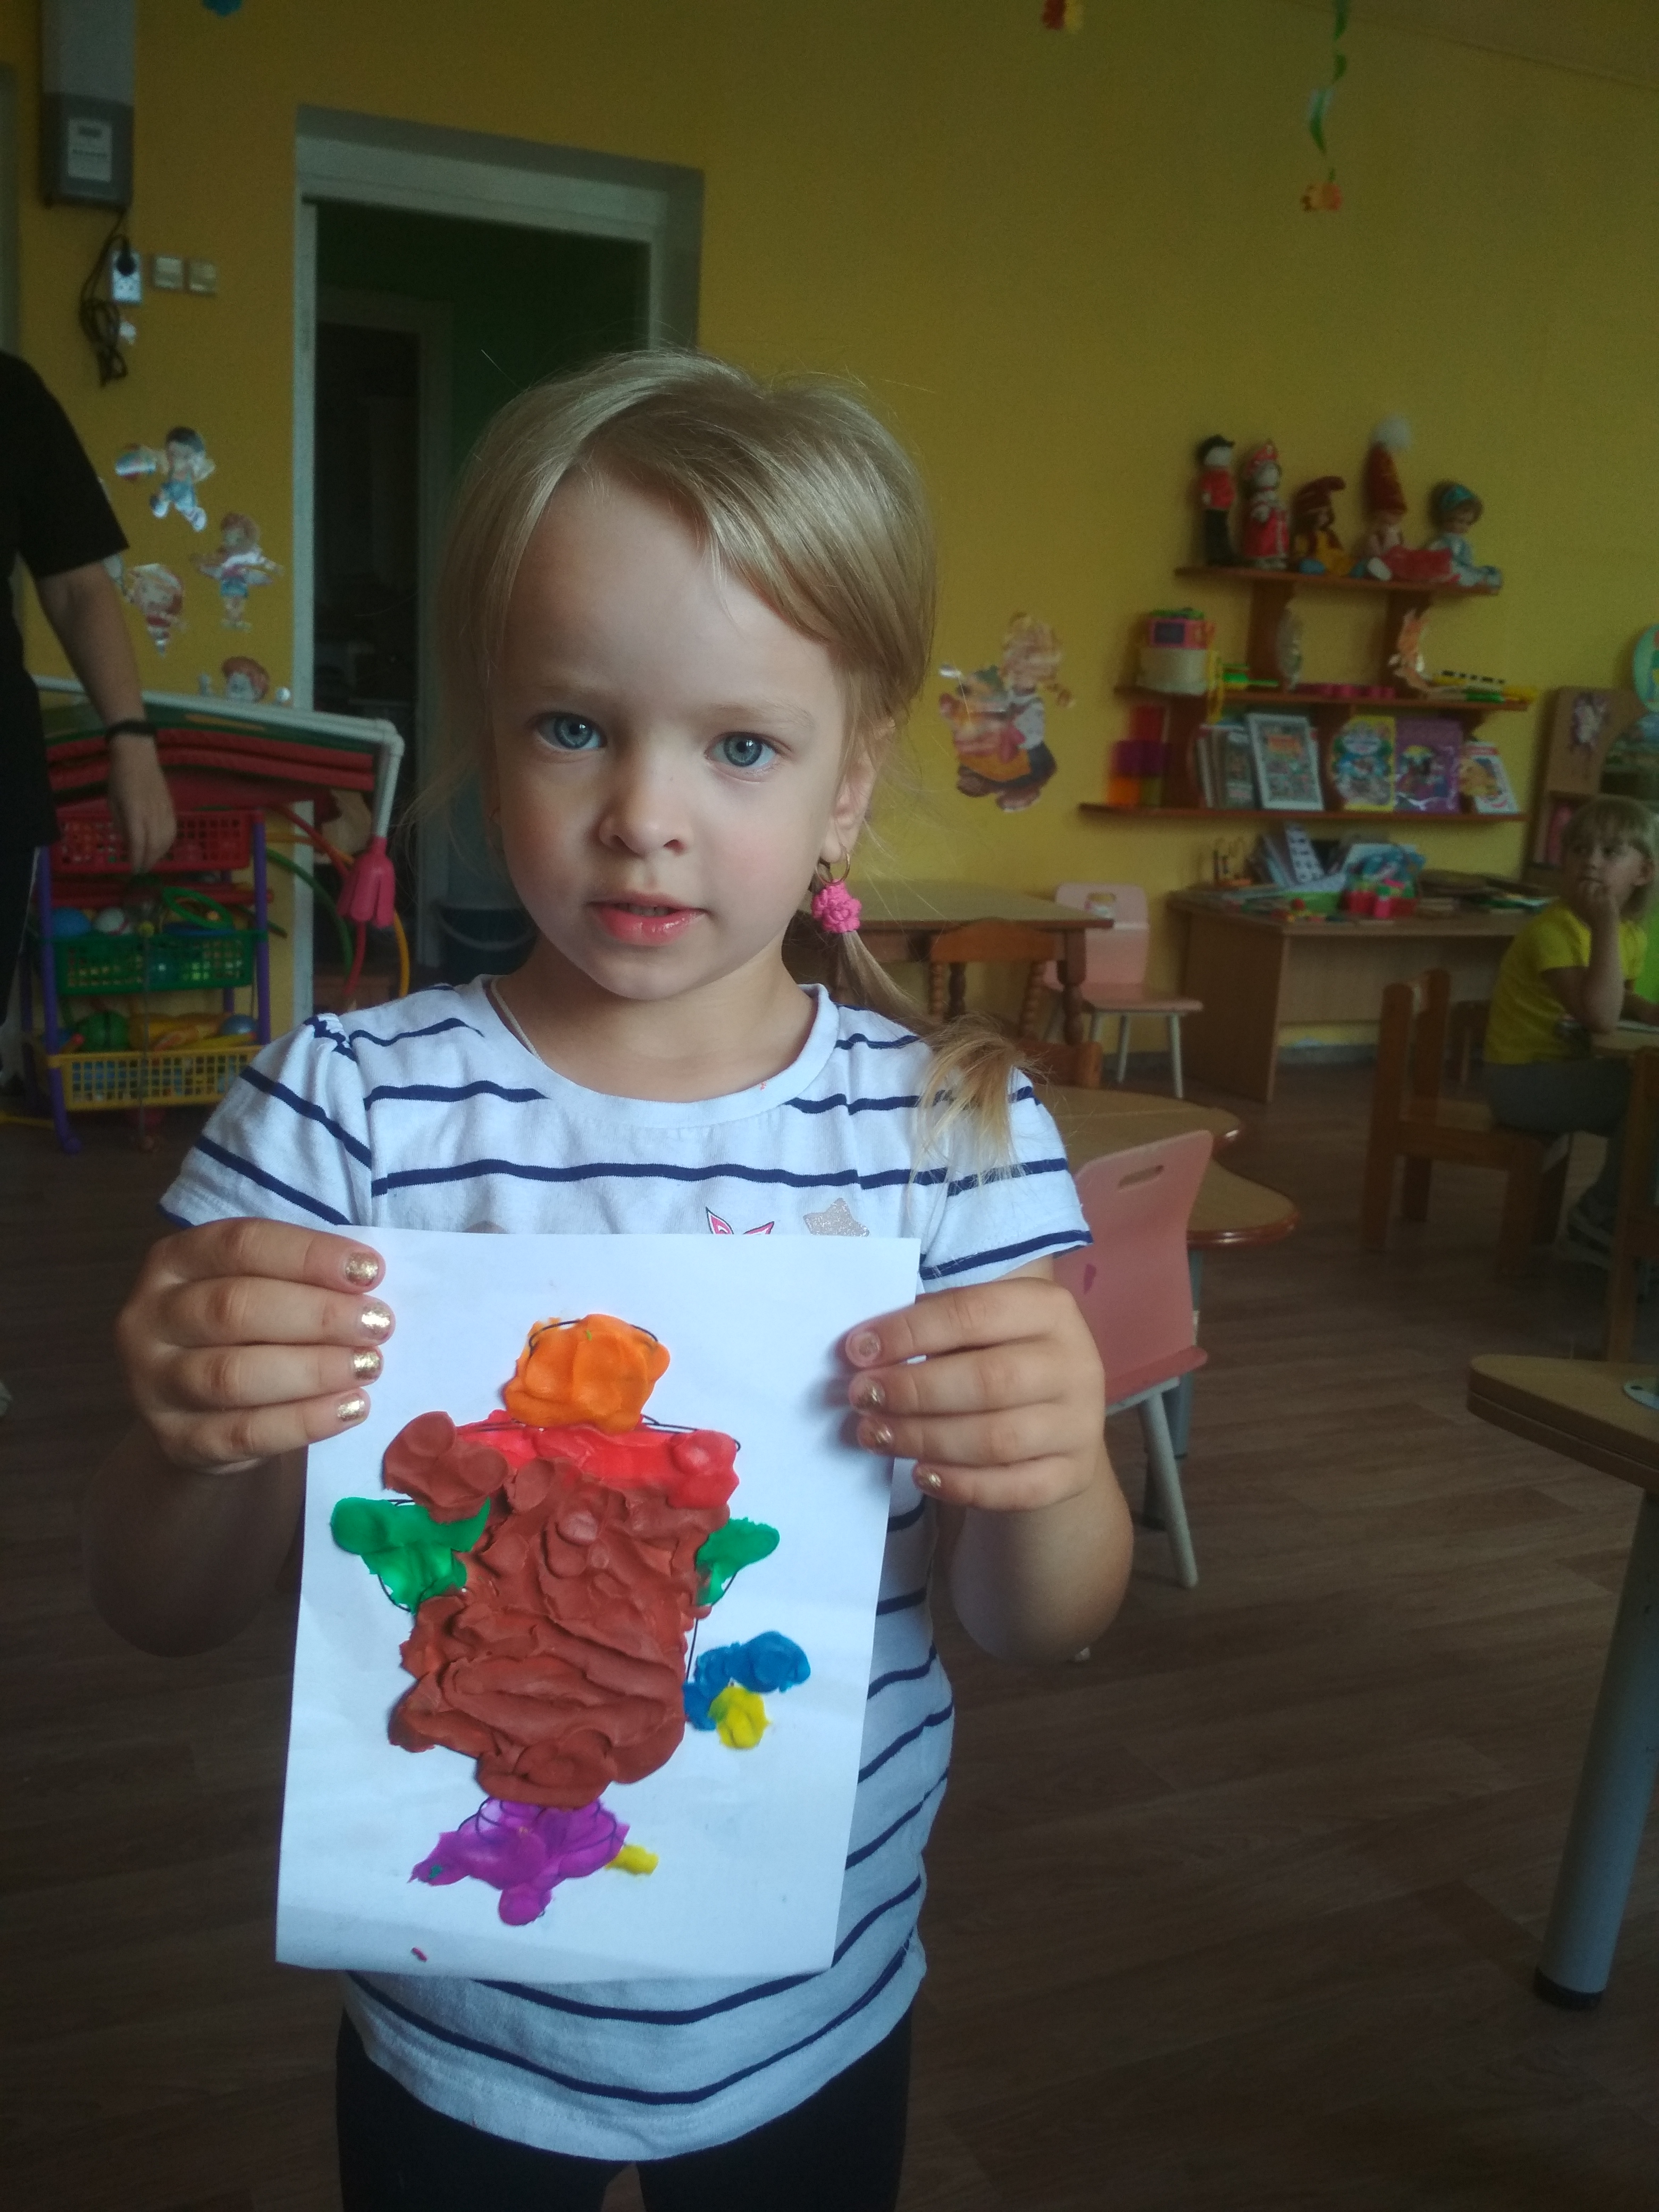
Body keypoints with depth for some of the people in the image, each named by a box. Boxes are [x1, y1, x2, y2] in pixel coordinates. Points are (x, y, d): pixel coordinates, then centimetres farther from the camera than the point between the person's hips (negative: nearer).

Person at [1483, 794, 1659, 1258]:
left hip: (1565, 1072, 9)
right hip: (1523, 1077, -9)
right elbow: (1599, 1016, -34)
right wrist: (1605, 925, -32)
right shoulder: (1552, 929, -23)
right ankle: (1602, 1218, -7)